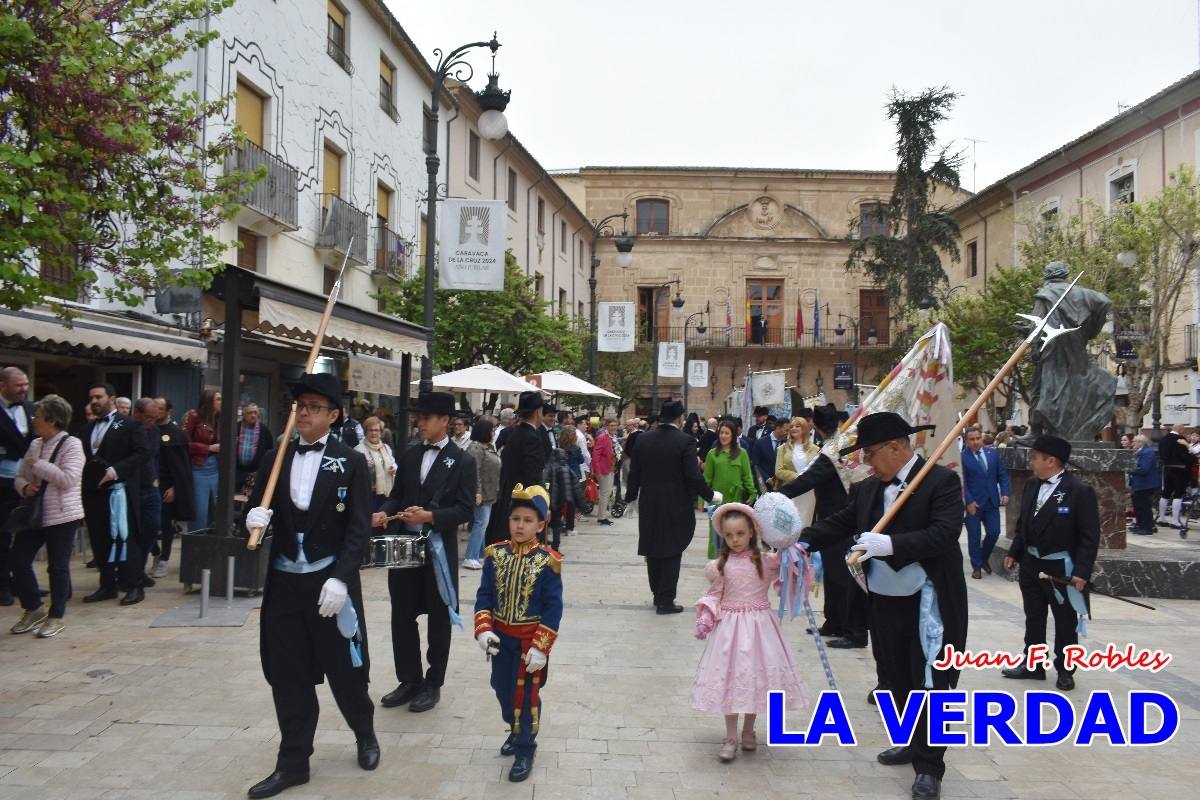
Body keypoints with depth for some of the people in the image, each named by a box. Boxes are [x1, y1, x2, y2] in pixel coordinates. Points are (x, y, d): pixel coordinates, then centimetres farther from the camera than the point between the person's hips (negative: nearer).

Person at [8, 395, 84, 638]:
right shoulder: (34, 445, 11)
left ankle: (56, 617, 14)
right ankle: (34, 608, 24)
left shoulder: (71, 444, -10)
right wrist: (25, 487, -5)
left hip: (61, 515, -7)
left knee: (58, 566, 2)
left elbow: (69, 479, -21)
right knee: (19, 560, 5)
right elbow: (19, 476, 17)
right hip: (35, 514, 7)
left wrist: (38, 464, -16)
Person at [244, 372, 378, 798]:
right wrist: (255, 518, -17)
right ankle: (293, 762, 22)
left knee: (344, 668, 9)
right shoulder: (274, 459, 6)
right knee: (288, 676, 9)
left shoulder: (351, 462, -5)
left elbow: (358, 528, -9)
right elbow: (258, 514, 8)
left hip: (330, 582, -3)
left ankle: (365, 734, 35)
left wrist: (339, 579, -18)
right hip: (284, 583, 3)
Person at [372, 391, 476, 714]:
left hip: (439, 550, -5)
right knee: (402, 616, 10)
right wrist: (385, 512, -6)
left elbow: (465, 509, -10)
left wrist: (430, 516, -22)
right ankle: (409, 681, 25)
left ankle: (433, 684, 21)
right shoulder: (409, 455, 9)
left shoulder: (462, 460, -6)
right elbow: (397, 494, 14)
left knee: (438, 620, 8)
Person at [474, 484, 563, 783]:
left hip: (530, 641, -4)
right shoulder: (496, 555, -4)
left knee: (525, 694, 5)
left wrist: (541, 647, -17)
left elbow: (553, 608, -14)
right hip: (501, 638, 4)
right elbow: (484, 596, -1)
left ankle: (525, 749, 23)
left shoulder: (547, 561, -15)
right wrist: (483, 630, -14)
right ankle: (516, 731, 44)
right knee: (502, 689, 18)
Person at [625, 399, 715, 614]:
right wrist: (711, 495, -2)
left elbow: (635, 472, 5)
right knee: (672, 553, 4)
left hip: (650, 506, 4)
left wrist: (630, 494, 20)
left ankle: (658, 594, 27)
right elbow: (693, 477, -16)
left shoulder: (643, 439, 0)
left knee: (653, 550, 16)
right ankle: (666, 601, 5)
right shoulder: (685, 441, -14)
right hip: (676, 507, -4)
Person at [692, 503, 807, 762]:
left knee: (756, 675, 8)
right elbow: (714, 595, 4)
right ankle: (730, 738, 14)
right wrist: (705, 620, -7)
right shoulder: (720, 565, -2)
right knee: (730, 678, 2)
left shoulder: (767, 561, -3)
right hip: (730, 626, 0)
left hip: (758, 626, 1)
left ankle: (748, 731, 29)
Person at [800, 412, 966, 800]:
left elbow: (944, 534, -24)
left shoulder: (941, 480, -13)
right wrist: (804, 541, -7)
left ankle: (929, 766, 13)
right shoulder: (868, 488, 6)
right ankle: (912, 742, 39)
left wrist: (891, 544, -32)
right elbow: (840, 522, 8)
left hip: (929, 602, -7)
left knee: (929, 683, 1)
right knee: (897, 678, 20)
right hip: (884, 600, 7)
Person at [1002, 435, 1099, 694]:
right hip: (1031, 565, 6)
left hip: (1062, 570, -6)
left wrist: (1082, 572, -19)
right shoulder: (1031, 484, 2)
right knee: (1033, 619, 16)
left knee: (1065, 623, 11)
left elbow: (1090, 536, -15)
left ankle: (1064, 670, 25)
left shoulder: (1080, 491, -17)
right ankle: (1033, 665, 28)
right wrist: (1014, 553, 12)